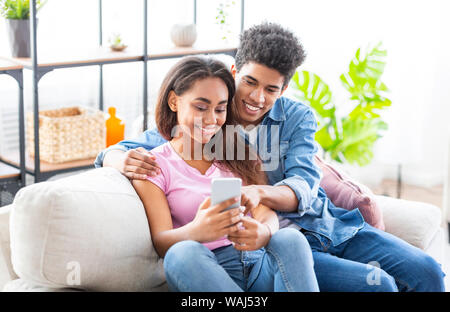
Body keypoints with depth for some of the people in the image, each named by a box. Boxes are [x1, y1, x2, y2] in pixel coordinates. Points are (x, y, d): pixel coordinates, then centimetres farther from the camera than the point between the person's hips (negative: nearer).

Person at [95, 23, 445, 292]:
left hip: (329, 226, 4)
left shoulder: (297, 117, 5)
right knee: (376, 284, -25)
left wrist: (260, 192, -36)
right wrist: (126, 161, -26)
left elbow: (303, 187, -12)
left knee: (425, 270, -12)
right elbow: (113, 152, 1)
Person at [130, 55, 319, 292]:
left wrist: (263, 232, -22)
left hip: (261, 263, 3)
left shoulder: (240, 153, 20)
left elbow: (266, 214, 6)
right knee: (183, 254, -36)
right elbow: (161, 242, -4)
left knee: (290, 239, -31)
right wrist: (196, 231, -29)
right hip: (207, 272, -2)